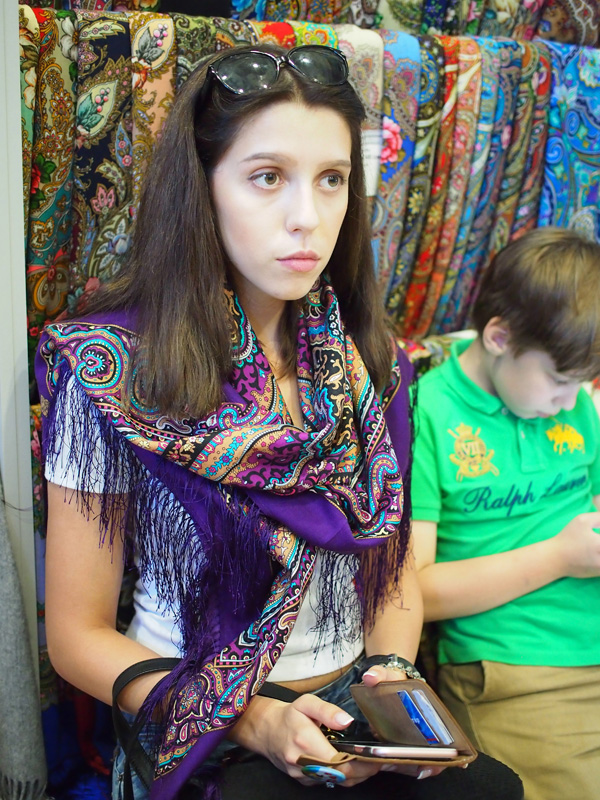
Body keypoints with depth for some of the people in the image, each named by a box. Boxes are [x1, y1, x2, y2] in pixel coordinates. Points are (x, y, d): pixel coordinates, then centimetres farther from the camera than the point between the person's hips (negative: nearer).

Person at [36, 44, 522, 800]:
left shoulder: (368, 363, 3)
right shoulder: (111, 370, -11)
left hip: (360, 711, 4)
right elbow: (79, 636, -6)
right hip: (207, 739, -4)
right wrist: (255, 721, -16)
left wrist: (394, 676, -6)